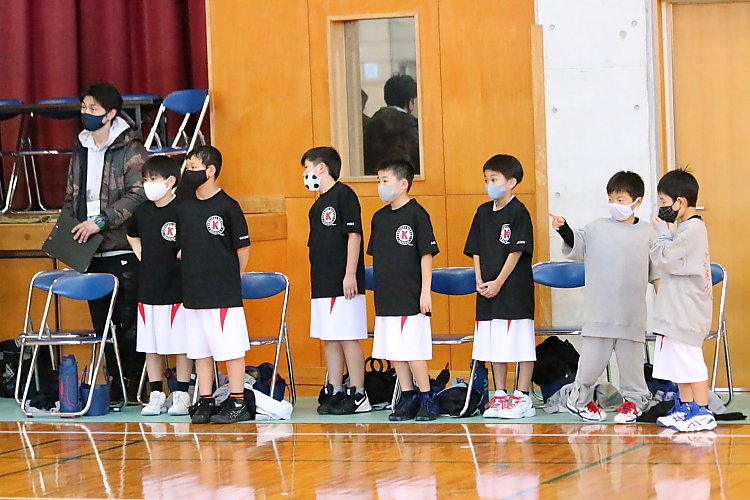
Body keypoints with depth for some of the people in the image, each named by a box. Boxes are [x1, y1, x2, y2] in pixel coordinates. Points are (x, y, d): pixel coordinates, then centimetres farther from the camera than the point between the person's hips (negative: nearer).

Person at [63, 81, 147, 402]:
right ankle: (115, 382, 15)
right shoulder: (80, 150, 16)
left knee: (129, 321, -6)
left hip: (122, 250, -7)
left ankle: (133, 385, 1)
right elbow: (72, 196, 24)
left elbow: (138, 194, -16)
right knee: (101, 322, 8)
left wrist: (101, 221, -19)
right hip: (90, 252, 7)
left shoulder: (130, 149, -6)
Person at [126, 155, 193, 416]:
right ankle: (156, 395, 16)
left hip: (176, 289, -6)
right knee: (151, 346, 9)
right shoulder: (142, 212, 8)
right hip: (148, 287, 6)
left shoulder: (182, 211, -12)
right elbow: (132, 235, 27)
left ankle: (181, 395, 8)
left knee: (181, 345, 1)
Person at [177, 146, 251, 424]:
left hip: (224, 295, -7)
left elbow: (243, 247, -3)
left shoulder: (227, 206, -9)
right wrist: (195, 274, 12)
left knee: (231, 349, -2)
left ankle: (237, 404, 3)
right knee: (200, 350, 10)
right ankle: (205, 403, 16)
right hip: (193, 293, 7)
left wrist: (230, 278, 2)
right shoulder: (185, 208, 9)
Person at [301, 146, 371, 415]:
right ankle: (334, 392, 14)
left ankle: (357, 395, -3)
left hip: (343, 284, -9)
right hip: (322, 283, 9)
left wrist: (350, 274, -18)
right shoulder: (317, 205, 19)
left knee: (347, 338, -7)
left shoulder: (343, 194, -7)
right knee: (329, 339, 9)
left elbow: (354, 234, -13)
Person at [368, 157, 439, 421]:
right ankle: (407, 399, 15)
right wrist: (379, 291, 16)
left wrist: (425, 291, -13)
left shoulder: (416, 214, -8)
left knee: (412, 352, -7)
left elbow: (426, 254, -9)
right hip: (387, 298, 7)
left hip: (410, 298, -7)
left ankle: (427, 399, 1)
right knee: (394, 351, 8)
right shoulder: (380, 217, 12)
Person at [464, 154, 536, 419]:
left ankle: (522, 397, 0)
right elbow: (475, 250, 12)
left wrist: (498, 283, -14)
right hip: (487, 289, 7)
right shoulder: (483, 212, 11)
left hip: (514, 288, -7)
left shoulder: (518, 211, -7)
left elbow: (517, 251, -12)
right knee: (494, 345, 10)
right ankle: (499, 396, 18)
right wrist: (480, 281, -1)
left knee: (520, 344, -4)